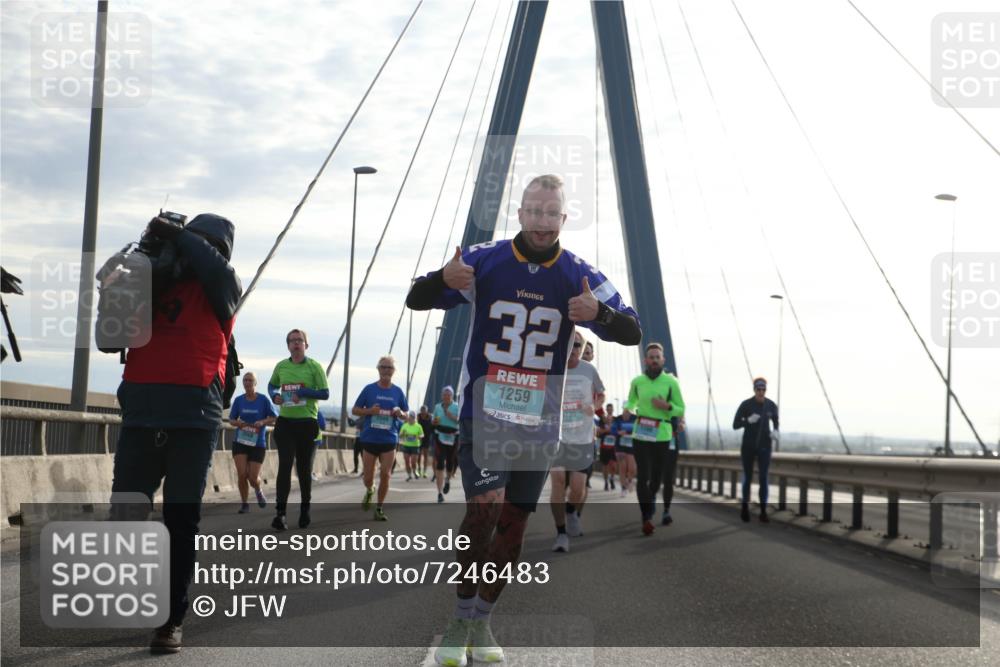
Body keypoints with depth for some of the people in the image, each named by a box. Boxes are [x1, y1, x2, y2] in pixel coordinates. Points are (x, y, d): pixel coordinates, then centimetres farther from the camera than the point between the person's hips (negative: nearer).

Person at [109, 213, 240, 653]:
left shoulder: (219, 291, 8)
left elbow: (218, 271, -15)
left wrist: (176, 234, -6)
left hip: (192, 420, -3)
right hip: (141, 416, 3)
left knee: (181, 522, -1)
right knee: (125, 515, 3)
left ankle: (172, 620, 5)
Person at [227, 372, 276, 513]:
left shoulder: (264, 400, -4)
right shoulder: (238, 400, 2)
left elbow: (274, 419, -1)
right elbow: (231, 420, 10)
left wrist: (262, 422, -20)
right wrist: (238, 423, -13)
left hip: (258, 444, -1)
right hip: (240, 442, 1)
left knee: (253, 477, -4)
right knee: (242, 474, -11)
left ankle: (258, 491, 33)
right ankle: (244, 503, 8)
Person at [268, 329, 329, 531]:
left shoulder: (314, 367, -3)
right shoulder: (281, 366, 6)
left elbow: (325, 393, -6)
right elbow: (272, 385, 23)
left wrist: (302, 392, -19)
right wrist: (274, 395, 0)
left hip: (307, 423, -1)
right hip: (285, 422, 1)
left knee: (304, 469, 10)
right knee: (285, 466, -10)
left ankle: (305, 510, 26)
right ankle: (280, 513, -14)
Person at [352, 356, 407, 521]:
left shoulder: (398, 392, 5)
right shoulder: (369, 389, 1)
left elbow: (406, 415, 13)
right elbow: (354, 410, 4)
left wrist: (399, 413, -10)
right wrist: (370, 411, -14)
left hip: (389, 440, 0)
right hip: (369, 439, 0)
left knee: (385, 475, -7)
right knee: (368, 477, 4)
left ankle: (379, 509, 6)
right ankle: (369, 491, 39)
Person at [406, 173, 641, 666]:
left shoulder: (579, 275, -3)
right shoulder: (484, 260, -7)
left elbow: (633, 333, -3)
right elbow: (415, 301, -3)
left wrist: (600, 313, -26)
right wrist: (443, 280, -27)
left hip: (540, 422, 3)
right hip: (482, 413, -3)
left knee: (514, 524, 8)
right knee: (485, 506, -19)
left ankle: (481, 621, 26)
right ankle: (460, 620, -2)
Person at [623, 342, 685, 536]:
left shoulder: (671, 382, -3)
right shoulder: (637, 382, 3)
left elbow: (681, 410, 2)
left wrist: (666, 406, -18)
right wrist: (628, 409, 0)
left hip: (662, 435, 0)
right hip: (640, 434, 0)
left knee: (657, 476, 11)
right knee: (642, 476, -11)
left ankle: (650, 503, 38)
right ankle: (646, 518, -12)